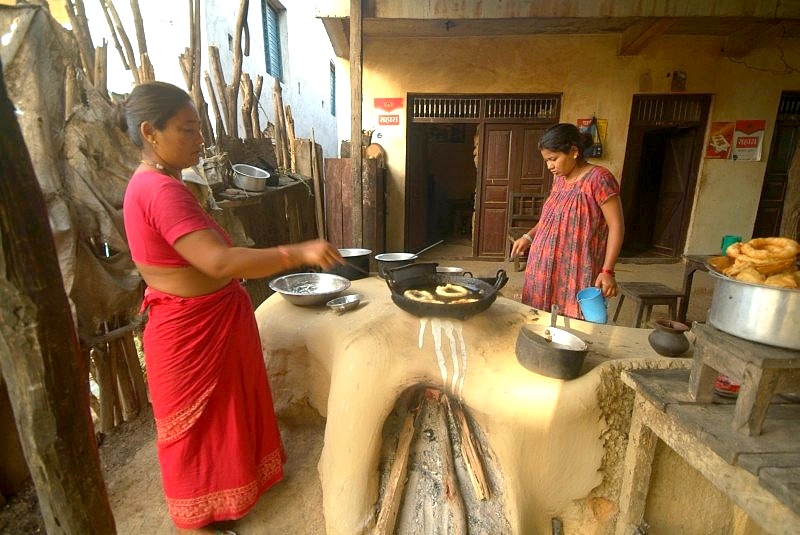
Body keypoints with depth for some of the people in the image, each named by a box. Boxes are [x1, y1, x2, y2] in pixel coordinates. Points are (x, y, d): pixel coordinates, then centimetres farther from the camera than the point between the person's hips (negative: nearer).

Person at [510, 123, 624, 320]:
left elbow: (616, 226, -13)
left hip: (576, 275, -7)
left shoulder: (599, 178, -11)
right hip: (547, 271, 7)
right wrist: (529, 236, 9)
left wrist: (607, 271, -18)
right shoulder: (559, 178, 11)